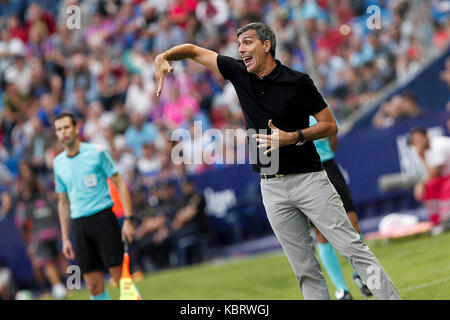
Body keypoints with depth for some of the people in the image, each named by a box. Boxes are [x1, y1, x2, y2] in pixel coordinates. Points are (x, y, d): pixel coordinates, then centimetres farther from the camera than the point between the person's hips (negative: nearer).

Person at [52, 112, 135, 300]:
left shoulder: (97, 152, -2)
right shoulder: (58, 163, 11)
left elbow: (120, 185, -1)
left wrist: (128, 219, -10)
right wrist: (65, 238, 15)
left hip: (103, 217, -4)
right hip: (78, 224, 4)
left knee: (121, 277, -9)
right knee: (94, 287, 1)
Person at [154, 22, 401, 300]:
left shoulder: (297, 81, -8)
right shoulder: (240, 74, 5)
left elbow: (330, 126, -4)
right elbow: (194, 50, 11)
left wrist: (292, 138, -18)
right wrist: (164, 57, -7)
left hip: (309, 180, -4)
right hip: (272, 188, 4)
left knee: (352, 247, -8)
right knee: (305, 268, 3)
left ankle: (392, 298, -7)